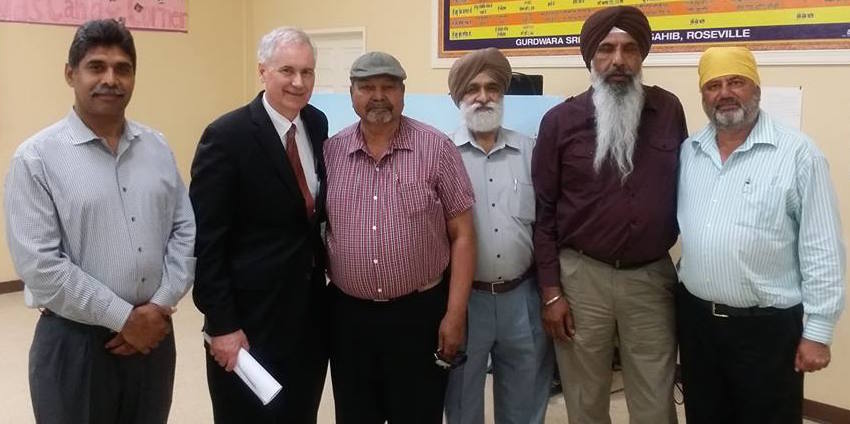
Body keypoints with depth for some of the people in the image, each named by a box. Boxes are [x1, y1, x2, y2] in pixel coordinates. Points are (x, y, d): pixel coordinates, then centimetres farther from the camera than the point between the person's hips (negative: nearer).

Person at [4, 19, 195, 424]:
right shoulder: (36, 158, -8)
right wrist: (124, 317, -12)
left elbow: (186, 230, 5)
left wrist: (160, 305, -6)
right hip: (75, 342, -4)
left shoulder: (157, 147, 6)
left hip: (154, 332, 4)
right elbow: (39, 264, -13)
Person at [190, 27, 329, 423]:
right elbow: (206, 240, -15)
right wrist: (221, 324, -16)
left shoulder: (318, 124, 4)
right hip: (251, 315, -5)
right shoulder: (227, 136, -15)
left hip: (311, 309, 6)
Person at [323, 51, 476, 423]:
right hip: (348, 314, 3)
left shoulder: (436, 148, -5)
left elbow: (462, 235, -5)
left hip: (420, 312, -2)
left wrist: (454, 313, -8)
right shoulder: (330, 152, 3)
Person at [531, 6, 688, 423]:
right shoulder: (560, 120, -4)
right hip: (582, 276, -1)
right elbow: (544, 212, -2)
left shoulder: (669, 110, 1)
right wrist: (551, 291, -5)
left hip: (652, 276, 1)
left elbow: (683, 191, 10)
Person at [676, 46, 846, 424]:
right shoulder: (687, 152, 5)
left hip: (768, 326, -4)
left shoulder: (798, 153, -10)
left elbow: (822, 250, -10)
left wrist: (817, 332, -10)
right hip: (695, 318, 5)